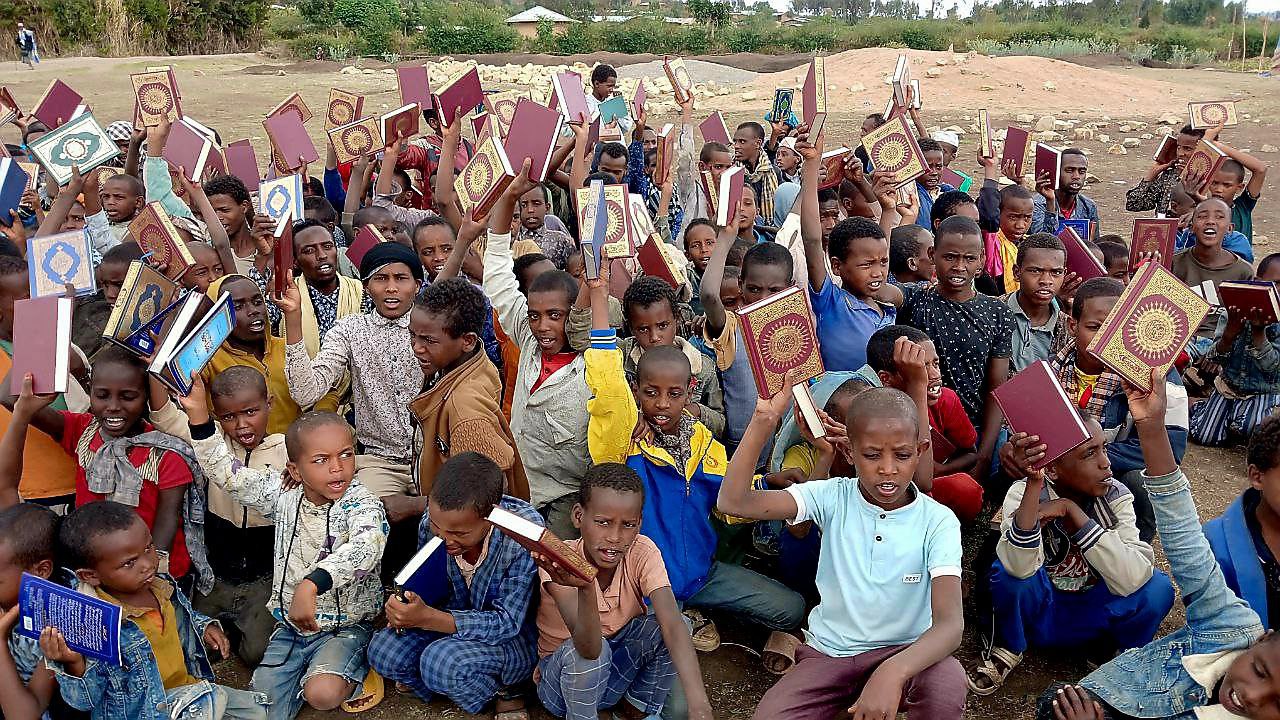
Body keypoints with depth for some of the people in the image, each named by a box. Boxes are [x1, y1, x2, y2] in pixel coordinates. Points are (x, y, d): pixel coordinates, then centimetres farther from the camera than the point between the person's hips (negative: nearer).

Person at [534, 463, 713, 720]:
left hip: (620, 670, 3)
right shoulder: (560, 562, -27)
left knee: (662, 625, -24)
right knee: (583, 652, -35)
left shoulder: (642, 552, -19)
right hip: (568, 676, -3)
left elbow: (673, 626, -34)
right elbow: (589, 648, -40)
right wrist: (585, 588, -59)